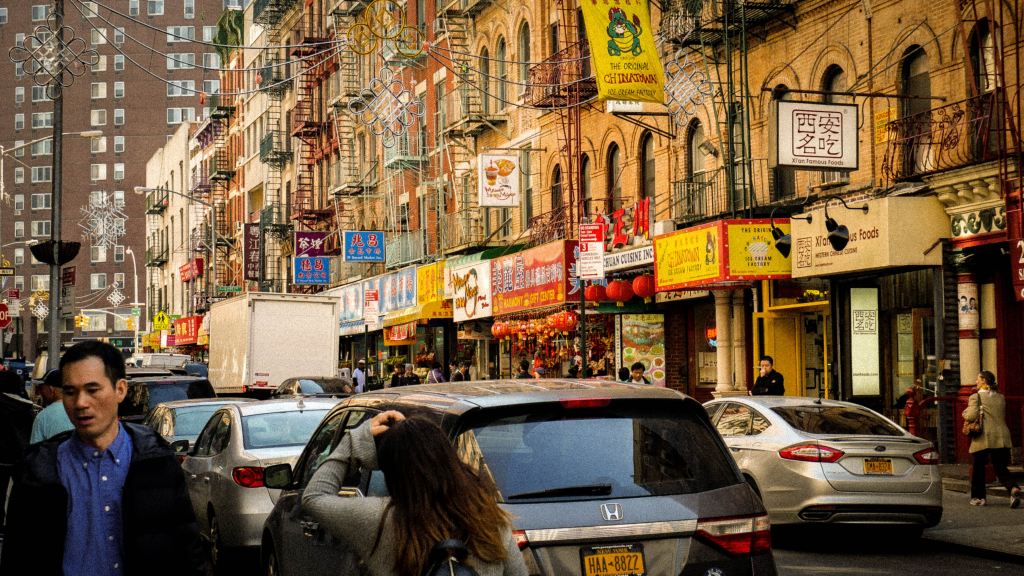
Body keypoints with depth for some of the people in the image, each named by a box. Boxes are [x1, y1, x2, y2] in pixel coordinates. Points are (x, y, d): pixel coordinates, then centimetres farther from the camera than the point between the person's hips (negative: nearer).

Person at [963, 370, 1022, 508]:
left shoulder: (976, 397, -4)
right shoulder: (1001, 397, 14)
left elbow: (971, 416, -15)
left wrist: (965, 413, 6)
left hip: (983, 438, -4)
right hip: (1001, 437, 4)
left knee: (978, 467, 14)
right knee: (1000, 468, 7)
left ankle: (978, 497, 18)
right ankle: (1013, 488, -21)